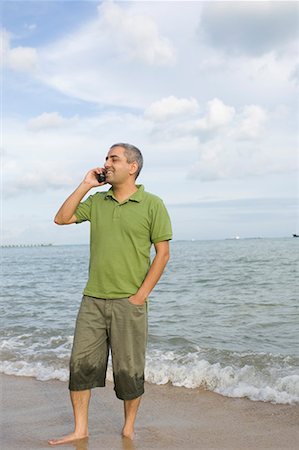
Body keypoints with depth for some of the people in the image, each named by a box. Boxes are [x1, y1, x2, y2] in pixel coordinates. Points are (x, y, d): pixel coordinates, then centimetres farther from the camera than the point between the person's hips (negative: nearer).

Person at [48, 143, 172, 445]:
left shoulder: (152, 205, -3)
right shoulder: (96, 201, 10)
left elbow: (162, 252, -4)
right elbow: (61, 218, 6)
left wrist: (141, 295, -10)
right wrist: (85, 185, 1)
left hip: (129, 302, -4)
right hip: (92, 299, 4)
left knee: (128, 371, 4)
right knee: (80, 364, 5)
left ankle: (128, 431, 23)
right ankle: (80, 430, 19)